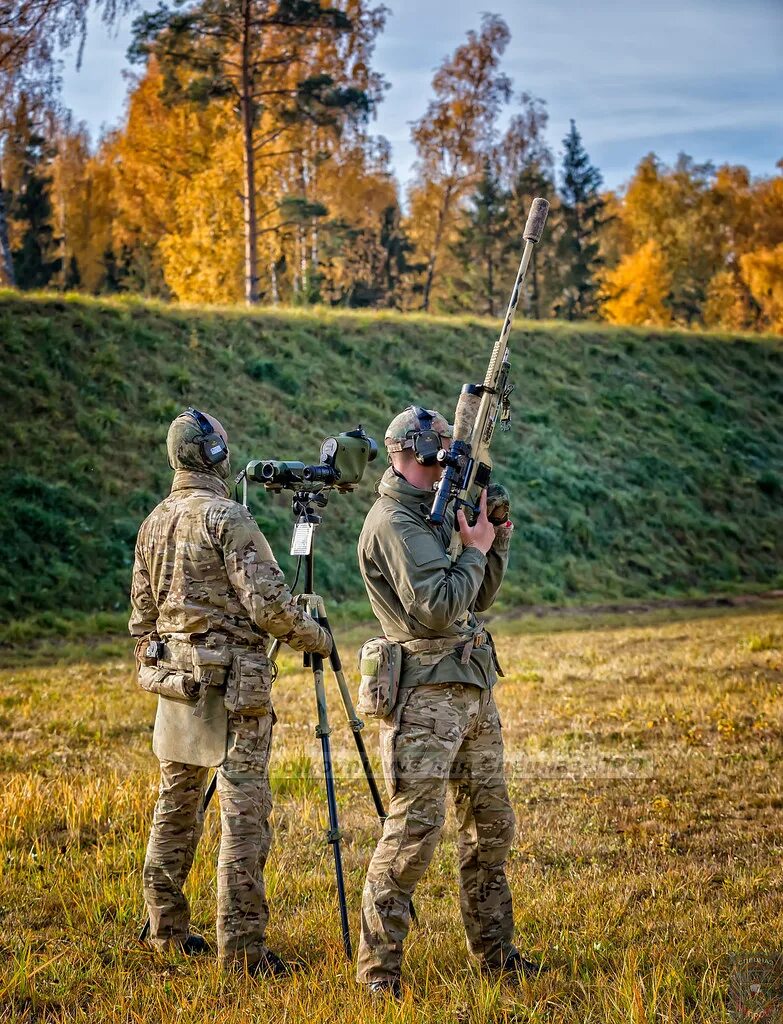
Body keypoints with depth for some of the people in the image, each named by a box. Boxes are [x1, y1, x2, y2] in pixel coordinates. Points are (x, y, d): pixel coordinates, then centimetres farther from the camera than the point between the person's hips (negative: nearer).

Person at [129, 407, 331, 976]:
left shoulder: (154, 523, 11)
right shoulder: (227, 518, -13)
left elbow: (142, 613, 16)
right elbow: (268, 603, -17)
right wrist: (317, 638, -2)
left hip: (173, 672, 8)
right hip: (233, 677, -8)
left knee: (177, 801, 15)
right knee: (244, 809, -6)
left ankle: (167, 927, 23)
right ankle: (241, 946, -8)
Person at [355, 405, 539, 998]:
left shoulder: (430, 516, 17)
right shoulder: (393, 524, -13)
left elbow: (476, 598, 22)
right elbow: (437, 607, -22)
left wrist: (496, 540, 9)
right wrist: (474, 549, -9)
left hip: (473, 692, 10)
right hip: (426, 696, -10)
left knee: (491, 826, 13)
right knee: (415, 829, -10)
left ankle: (494, 950, 24)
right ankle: (378, 966, -3)